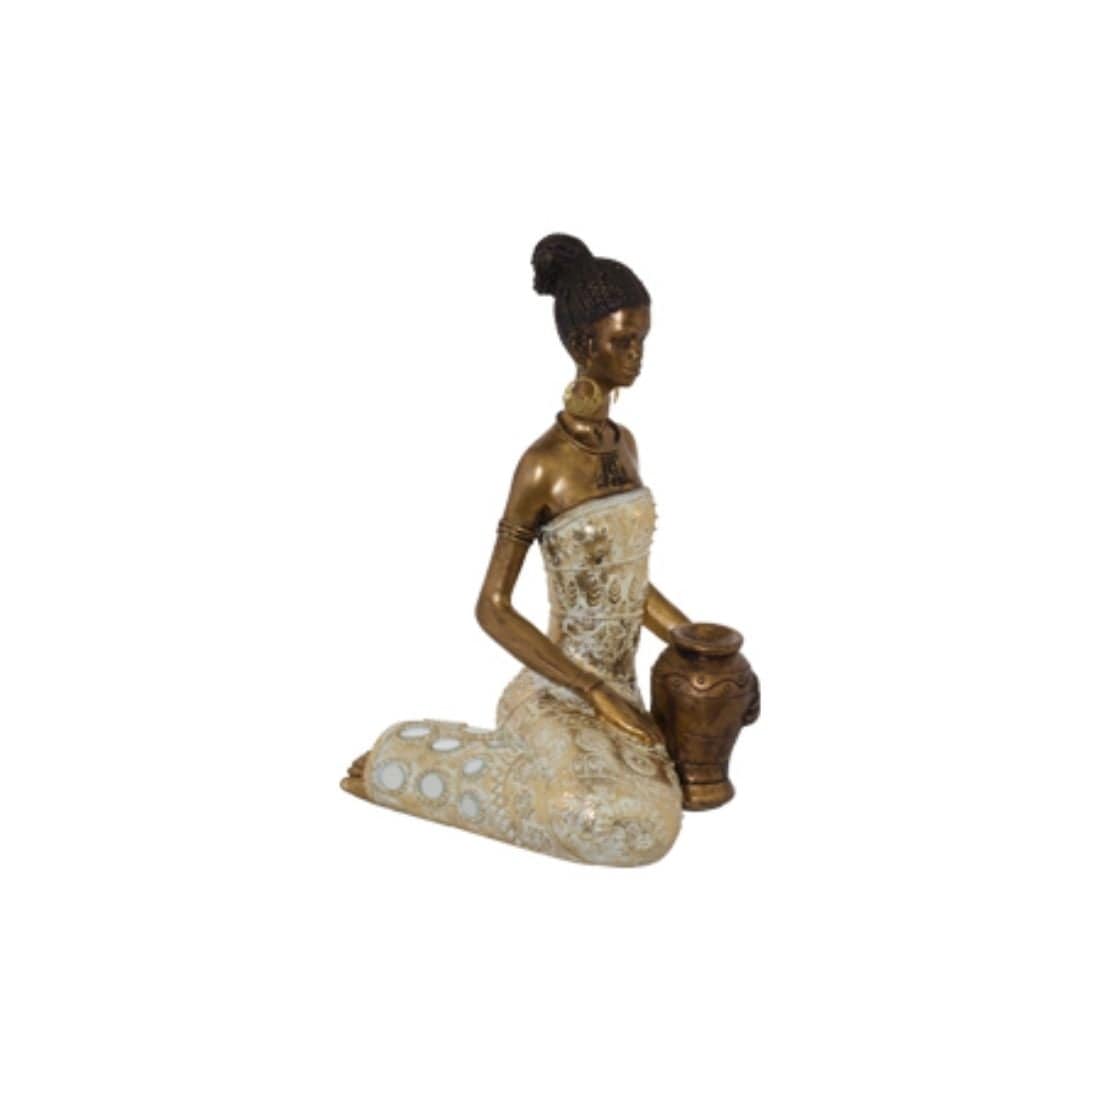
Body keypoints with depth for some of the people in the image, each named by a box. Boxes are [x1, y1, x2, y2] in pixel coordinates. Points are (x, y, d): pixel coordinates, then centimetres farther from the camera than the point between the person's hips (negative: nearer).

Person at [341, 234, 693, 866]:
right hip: (560, 694, -8)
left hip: (621, 691, 8)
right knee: (628, 820, -30)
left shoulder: (623, 444, 5)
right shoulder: (545, 463, -18)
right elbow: (493, 608, -16)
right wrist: (595, 692, -17)